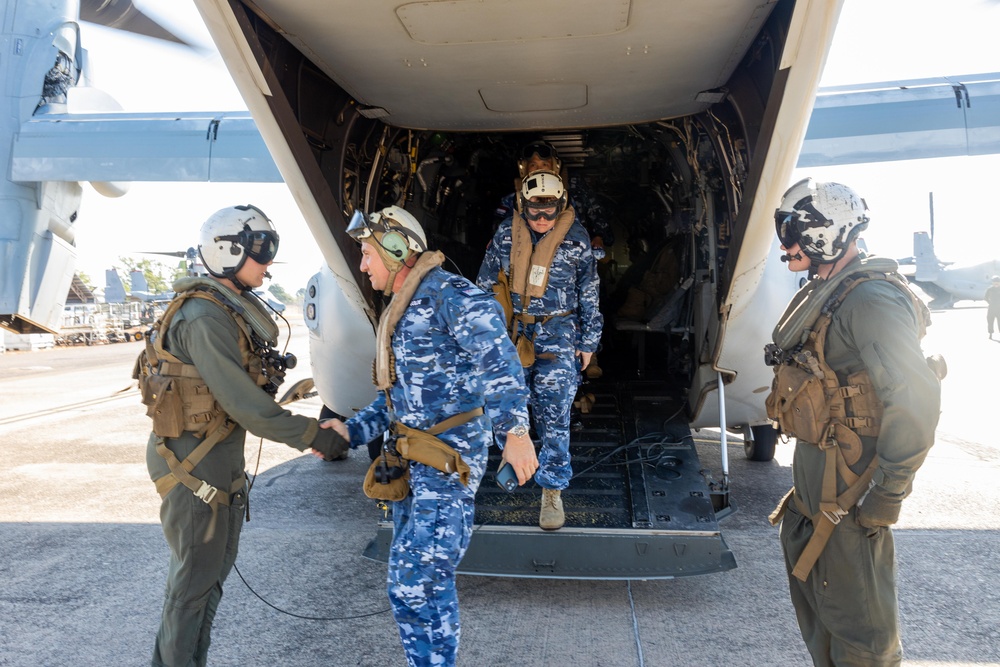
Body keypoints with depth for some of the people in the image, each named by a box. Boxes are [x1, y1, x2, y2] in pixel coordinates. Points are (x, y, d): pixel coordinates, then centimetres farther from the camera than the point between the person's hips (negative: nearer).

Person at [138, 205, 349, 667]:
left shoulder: (232, 309, 8)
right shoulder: (204, 319, -23)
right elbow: (242, 402, -26)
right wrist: (311, 435, -23)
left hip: (223, 455, 10)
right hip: (193, 463, -10)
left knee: (217, 565, 21)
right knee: (196, 574, 6)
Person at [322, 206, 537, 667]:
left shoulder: (449, 295, -12)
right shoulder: (399, 314, 18)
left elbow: (496, 358, -26)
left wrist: (514, 428, -38)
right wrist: (350, 432, 9)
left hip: (448, 457, -10)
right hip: (411, 460, 10)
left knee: (415, 582, -10)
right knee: (426, 580, 18)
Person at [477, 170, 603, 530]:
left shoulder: (576, 239, -4)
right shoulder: (506, 233, 0)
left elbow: (589, 295, 3)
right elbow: (486, 282, 9)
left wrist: (588, 341, 4)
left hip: (558, 333, -2)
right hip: (513, 330, 3)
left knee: (554, 415, -7)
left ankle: (552, 490, 5)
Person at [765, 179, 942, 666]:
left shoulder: (869, 299, -21)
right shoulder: (824, 293, 11)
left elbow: (915, 398, -27)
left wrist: (887, 492, -23)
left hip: (849, 488, -10)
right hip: (813, 469, 10)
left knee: (856, 616, 4)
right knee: (810, 584, 24)